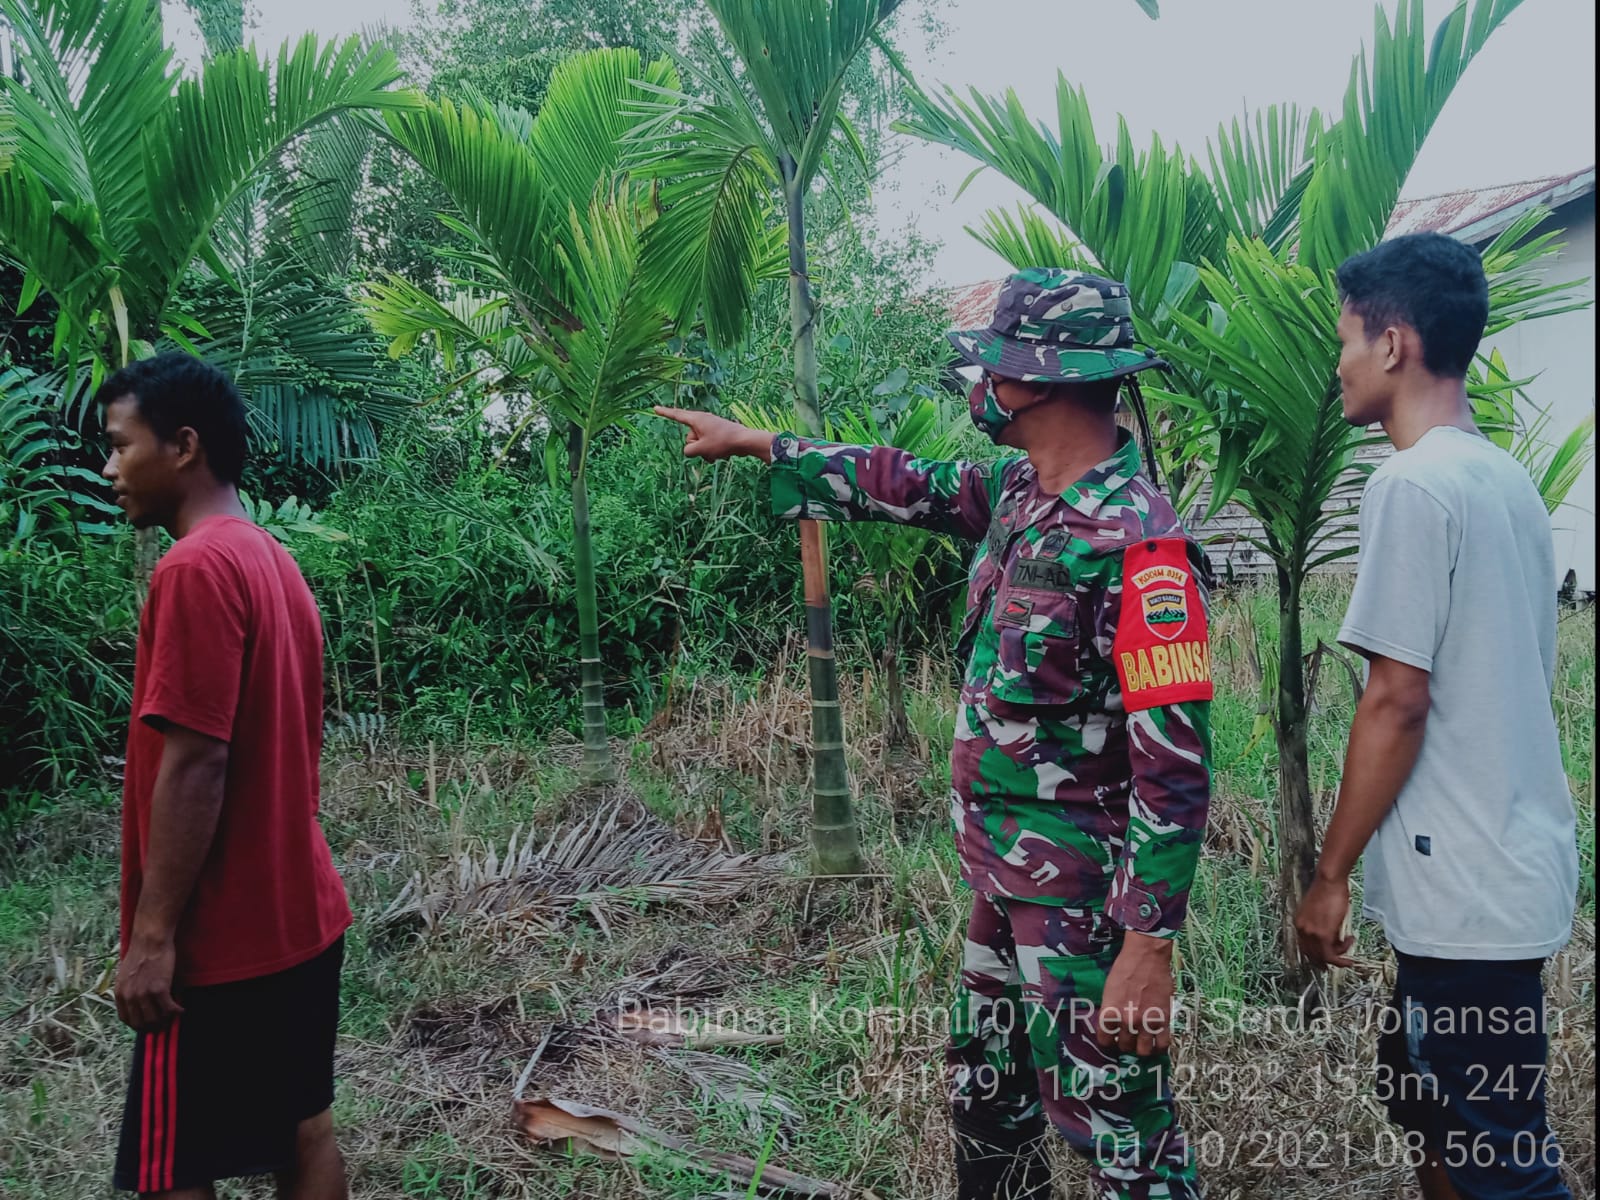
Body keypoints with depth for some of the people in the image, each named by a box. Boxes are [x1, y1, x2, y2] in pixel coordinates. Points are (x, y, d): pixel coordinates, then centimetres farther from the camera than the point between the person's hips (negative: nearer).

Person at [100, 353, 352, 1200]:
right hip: (297, 915, 9)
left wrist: (153, 933, -17)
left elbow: (195, 763, -22)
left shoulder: (196, 568, -18)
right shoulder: (272, 561, 11)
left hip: (224, 938, -9)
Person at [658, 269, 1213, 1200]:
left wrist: (1150, 947, -24)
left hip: (1083, 898, -9)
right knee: (985, 1095, 22)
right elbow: (901, 485, 19)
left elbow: (1175, 764, -24)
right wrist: (751, 442, 25)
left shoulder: (1138, 544, -23)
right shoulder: (1021, 491, 4)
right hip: (1003, 878, 9)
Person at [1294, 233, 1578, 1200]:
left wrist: (1331, 875, -11)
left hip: (1466, 888, -9)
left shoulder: (1413, 484, -17)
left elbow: (1398, 701, -20)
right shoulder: (1509, 477, 10)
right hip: (1520, 860, 9)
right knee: (1425, 1099, 22)